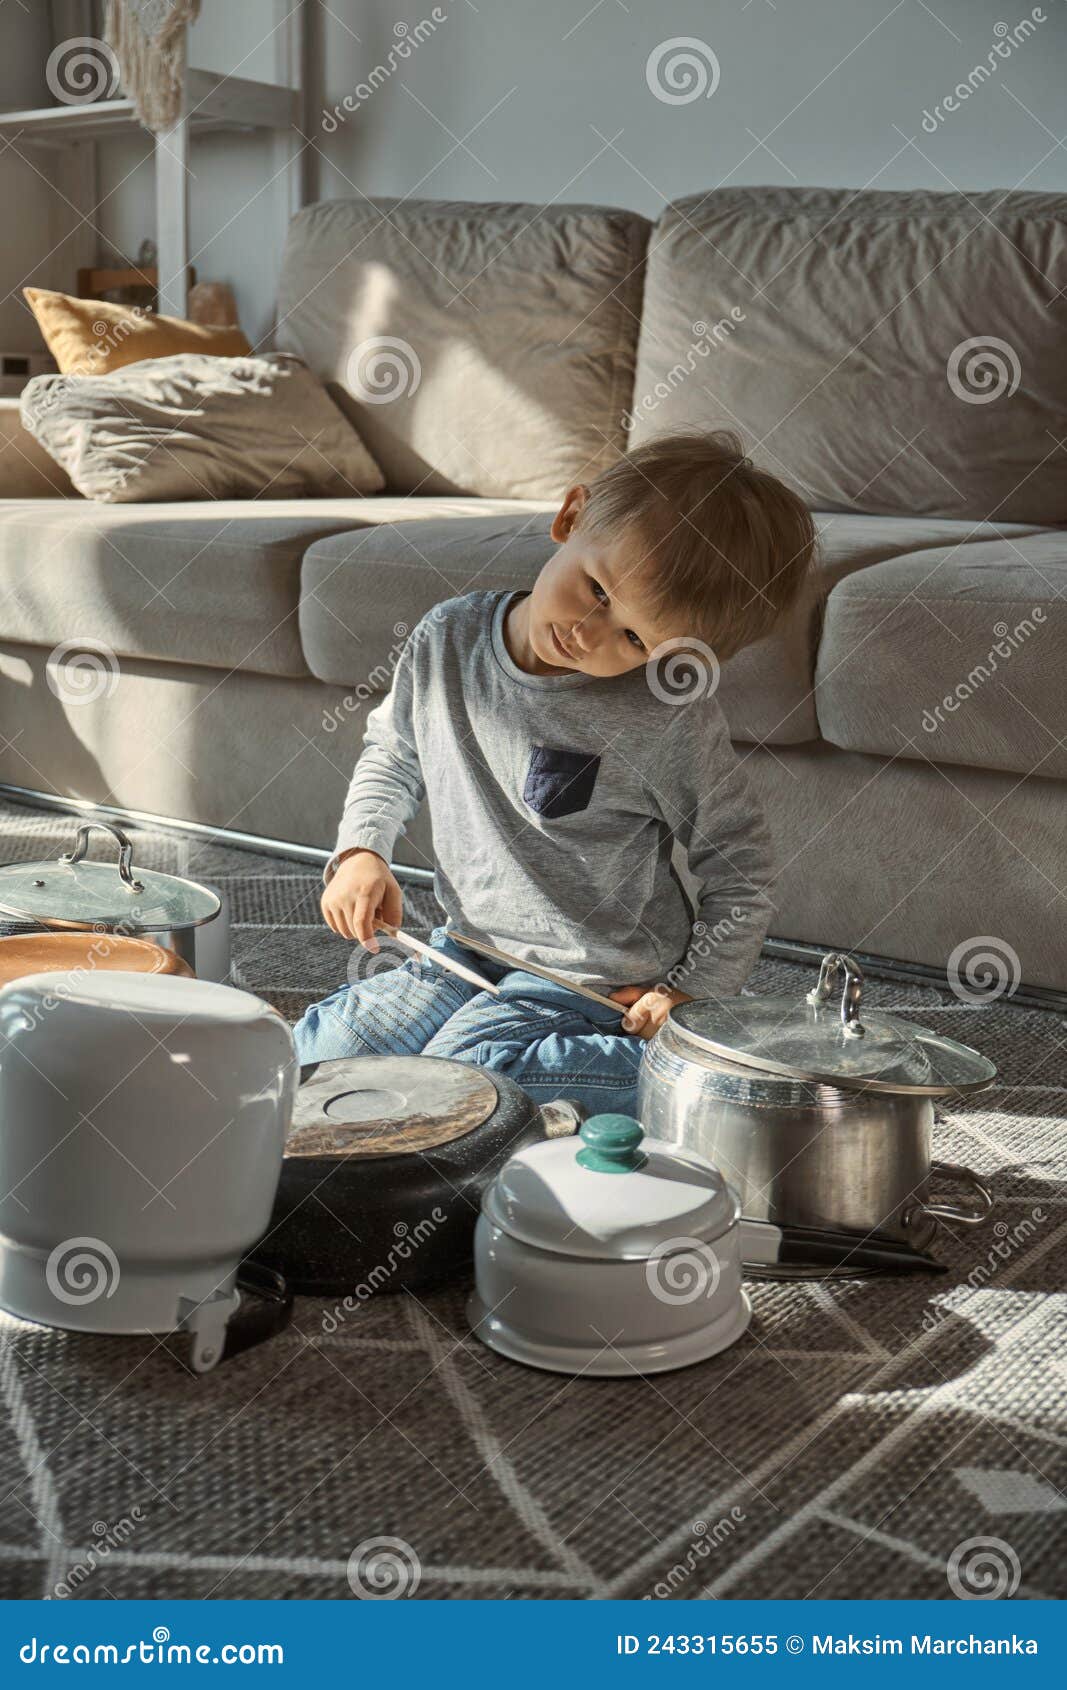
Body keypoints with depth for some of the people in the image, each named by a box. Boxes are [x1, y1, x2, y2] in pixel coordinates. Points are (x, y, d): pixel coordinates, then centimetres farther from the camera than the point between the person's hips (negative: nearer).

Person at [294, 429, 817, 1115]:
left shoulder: (672, 719, -21)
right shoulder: (448, 640, -6)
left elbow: (739, 869, -10)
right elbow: (394, 752, 13)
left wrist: (691, 992, -14)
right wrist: (361, 850, 0)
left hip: (595, 987, -6)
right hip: (467, 948, 6)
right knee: (311, 1054, 2)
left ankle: (653, 1079, -8)